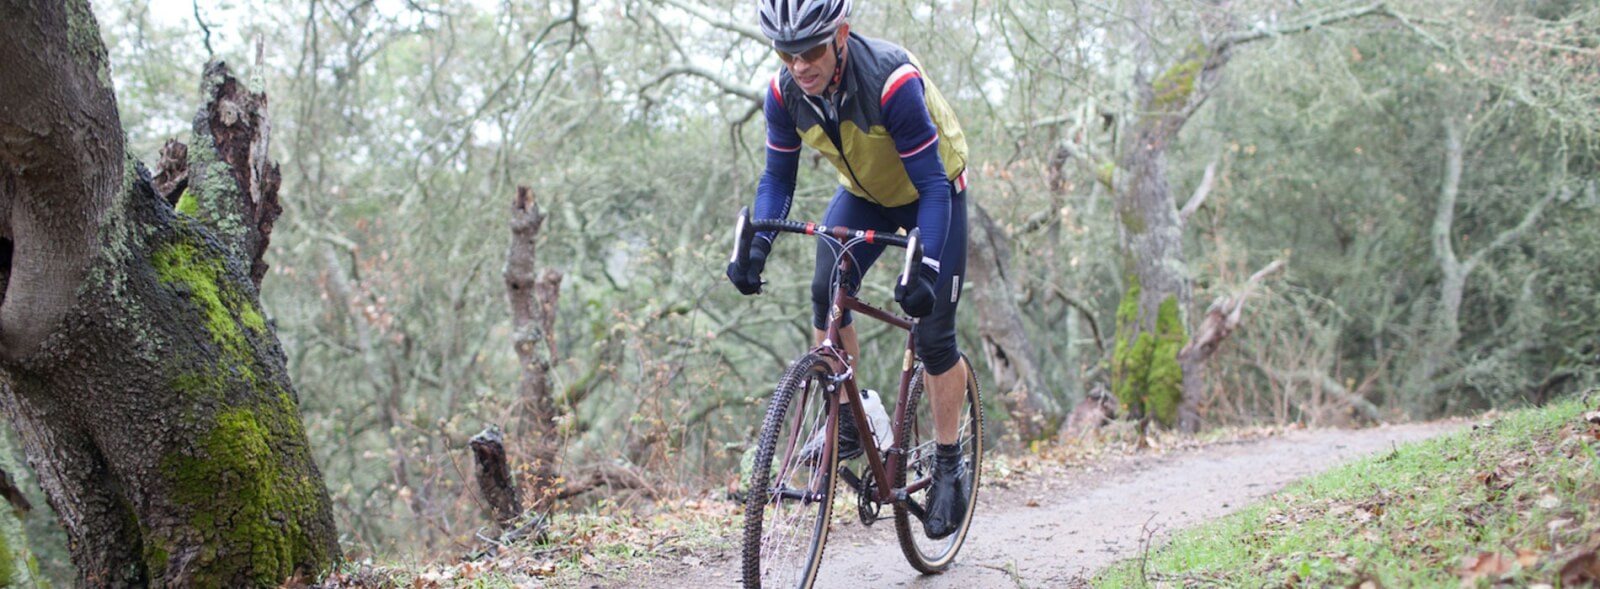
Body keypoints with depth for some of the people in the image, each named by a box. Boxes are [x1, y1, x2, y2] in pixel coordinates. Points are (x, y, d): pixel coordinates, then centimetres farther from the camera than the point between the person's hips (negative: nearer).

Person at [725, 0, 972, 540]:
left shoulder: (892, 81, -37)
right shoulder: (785, 92, -21)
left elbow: (932, 185, -34)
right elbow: (778, 177, -9)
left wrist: (924, 270, -44)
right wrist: (755, 247, -26)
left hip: (932, 192, -4)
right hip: (864, 194, 5)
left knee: (933, 337, -7)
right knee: (826, 293, -20)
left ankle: (949, 468, 8)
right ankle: (844, 424, -2)